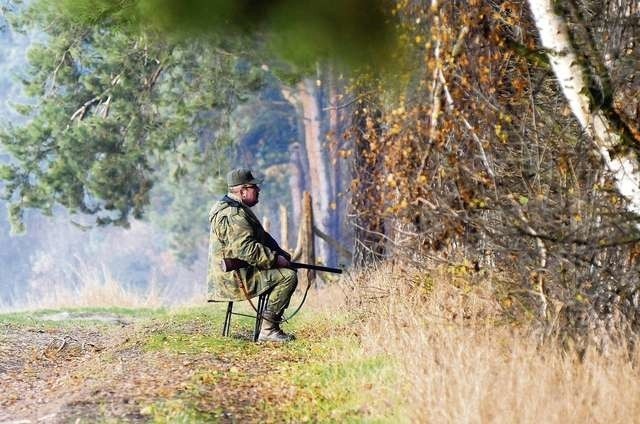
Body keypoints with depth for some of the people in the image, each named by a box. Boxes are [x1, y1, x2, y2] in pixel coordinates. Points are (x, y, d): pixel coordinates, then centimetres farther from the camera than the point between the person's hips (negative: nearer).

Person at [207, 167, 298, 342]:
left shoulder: (239, 210, 17)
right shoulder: (233, 215, -20)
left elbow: (263, 238, 23)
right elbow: (246, 249, -28)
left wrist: (280, 254, 9)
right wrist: (275, 258, -19)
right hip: (235, 279, -11)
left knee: (286, 270, 19)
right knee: (288, 276, -18)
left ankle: (272, 327, 13)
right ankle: (268, 330, -16)